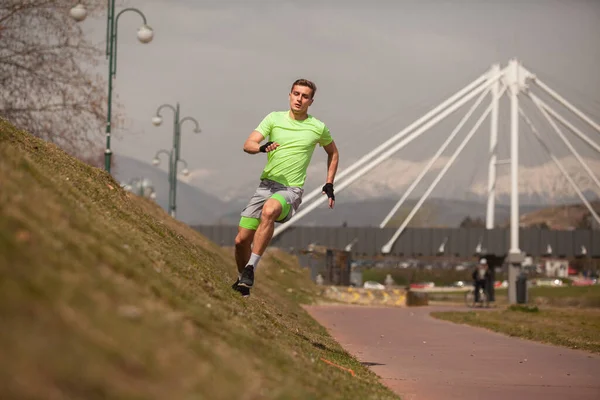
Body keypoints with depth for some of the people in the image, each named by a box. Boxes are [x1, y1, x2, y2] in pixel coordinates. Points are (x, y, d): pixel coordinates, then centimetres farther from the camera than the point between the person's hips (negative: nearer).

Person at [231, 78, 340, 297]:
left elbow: (333, 153, 24)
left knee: (269, 210, -38)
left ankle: (251, 269, -35)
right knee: (241, 240, -2)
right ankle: (242, 281, 25)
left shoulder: (318, 128, 5)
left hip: (291, 189, -3)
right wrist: (262, 147, -26)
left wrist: (329, 185, 15)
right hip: (266, 184, 3)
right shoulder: (274, 118, 6)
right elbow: (248, 145, -3)